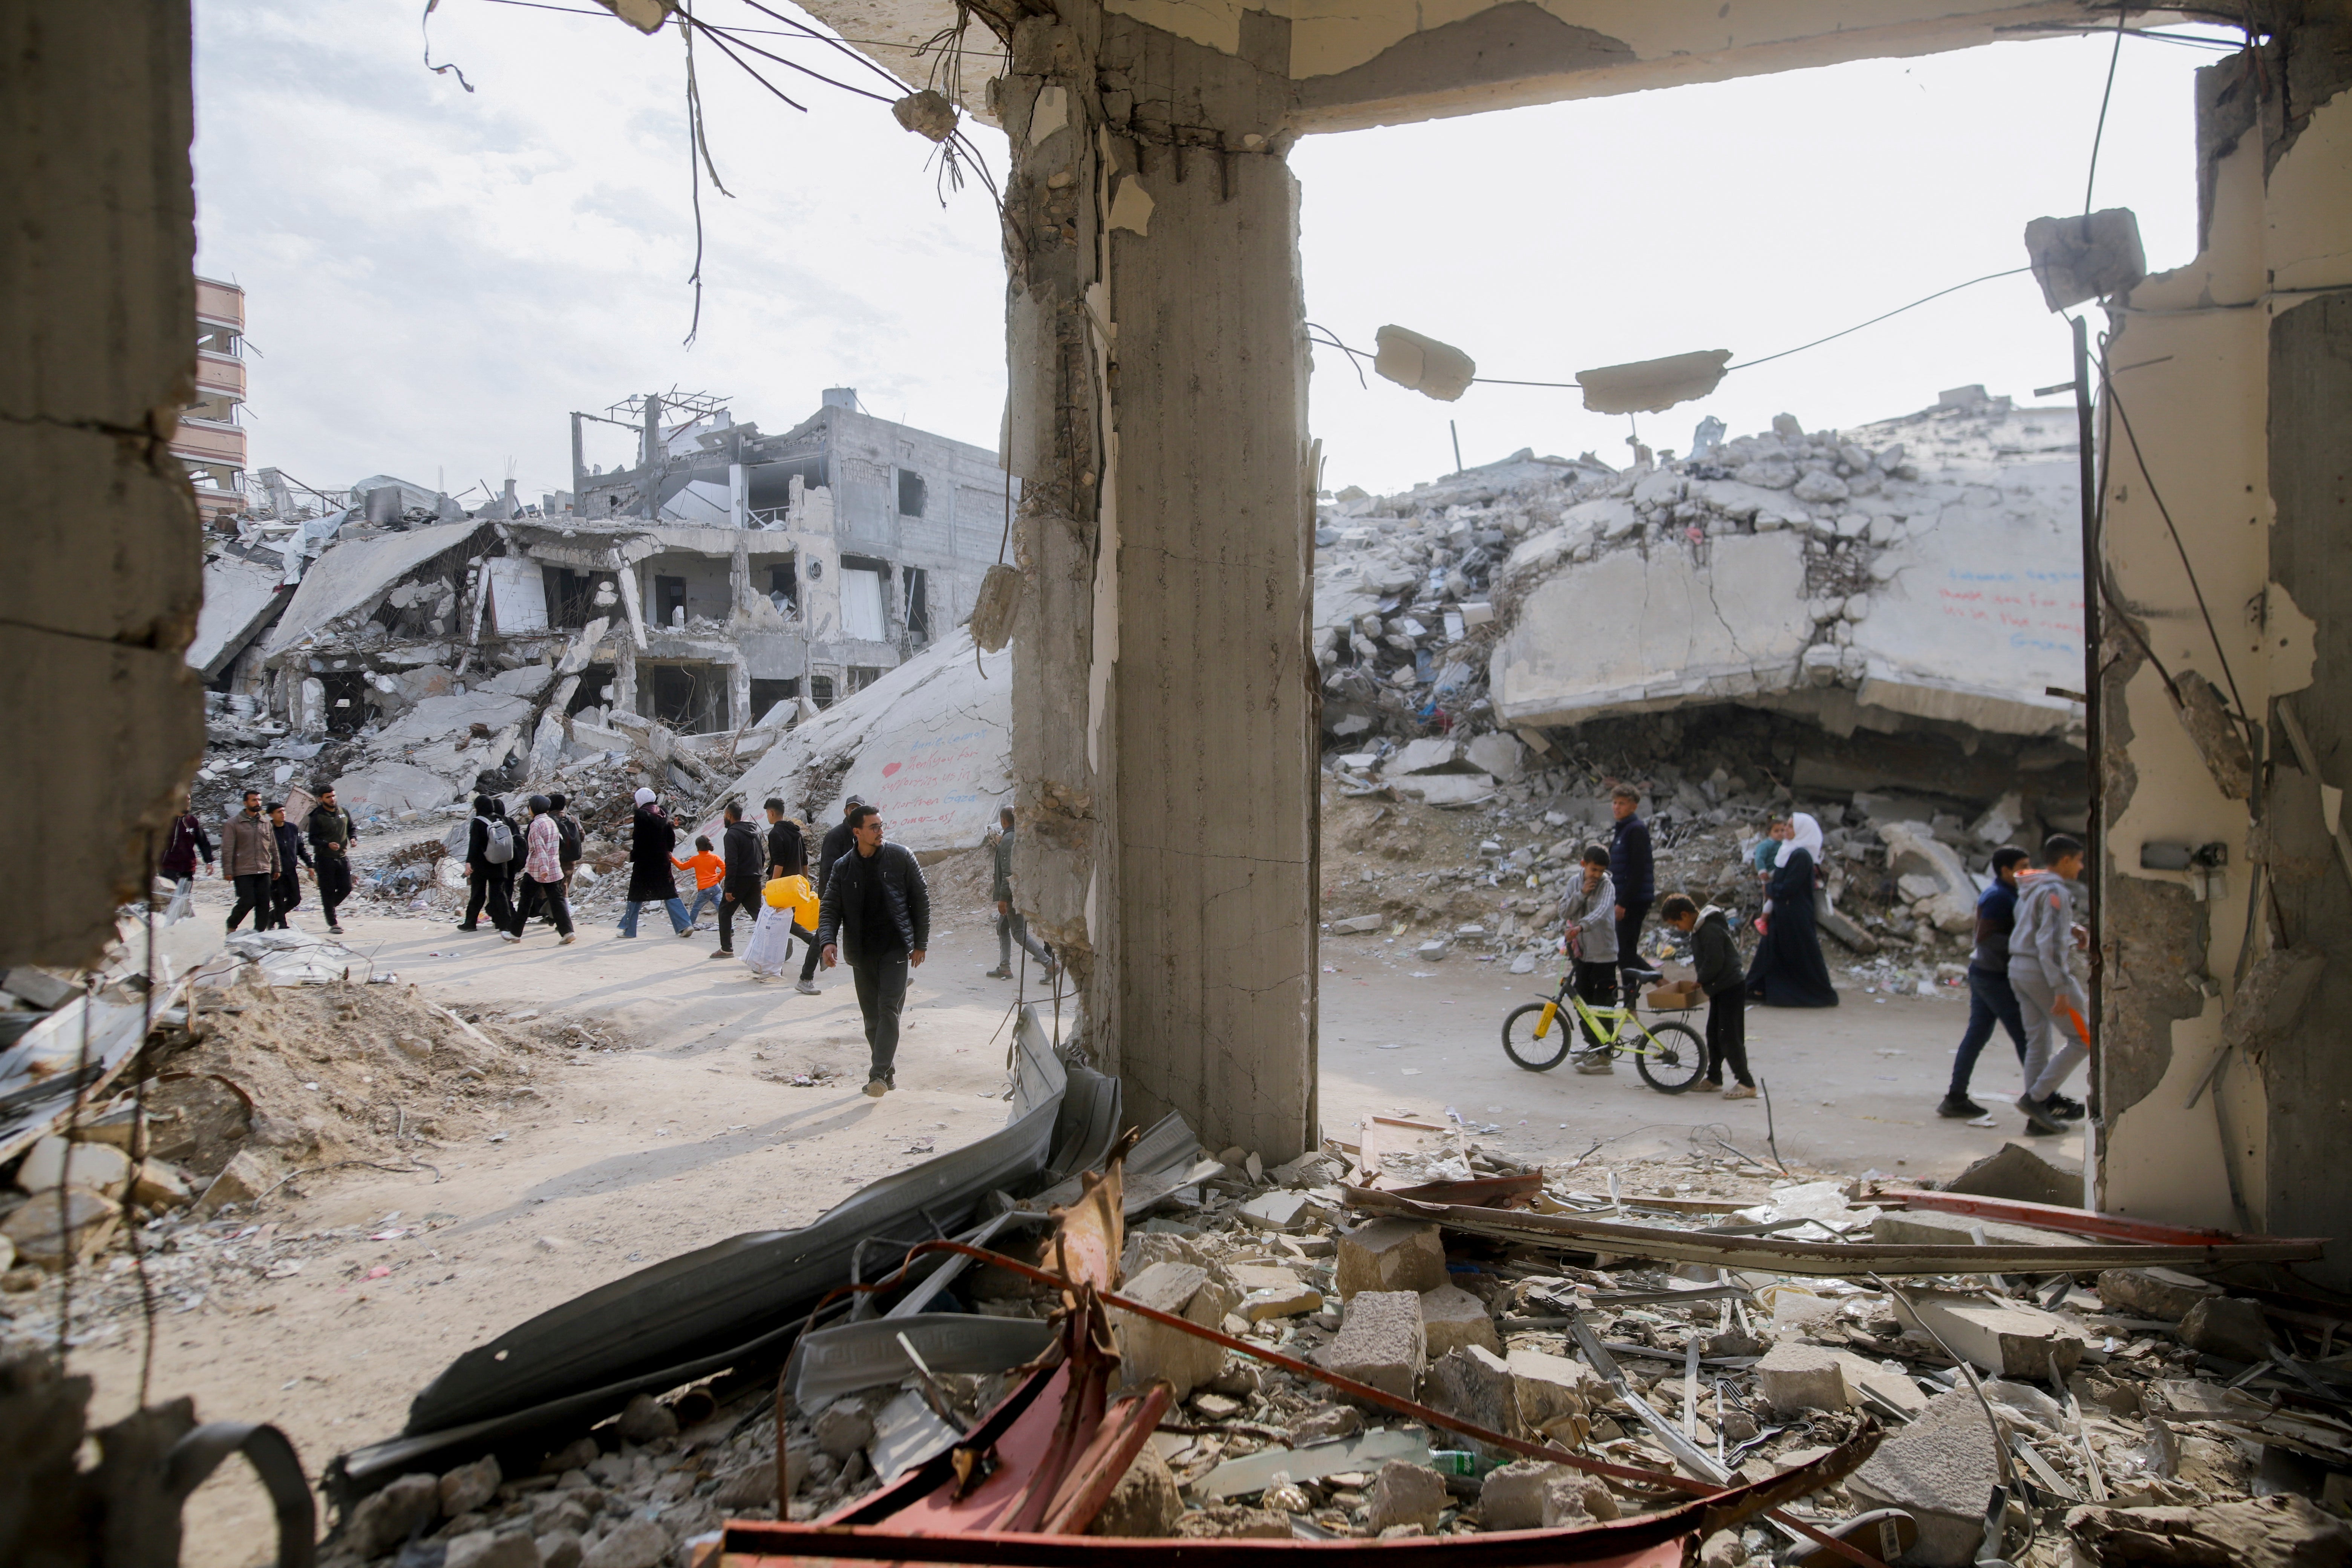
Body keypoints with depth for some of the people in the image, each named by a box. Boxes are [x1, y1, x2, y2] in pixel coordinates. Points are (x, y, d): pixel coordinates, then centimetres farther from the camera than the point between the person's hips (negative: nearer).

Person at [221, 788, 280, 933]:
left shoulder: (266, 822, 12)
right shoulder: (234, 823, -1)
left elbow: (273, 847, 17)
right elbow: (227, 849, -5)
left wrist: (276, 868, 15)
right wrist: (228, 871, -10)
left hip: (264, 872, 4)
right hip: (243, 872, -4)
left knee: (264, 904, 1)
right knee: (247, 902, -8)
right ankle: (232, 925, 18)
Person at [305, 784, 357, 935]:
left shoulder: (344, 812, 8)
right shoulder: (317, 817, -8)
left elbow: (352, 828, 19)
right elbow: (313, 839, -10)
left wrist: (353, 837, -3)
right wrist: (328, 845, -28)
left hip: (343, 858, 5)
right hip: (325, 859, -5)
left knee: (346, 888, 4)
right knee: (328, 892, 1)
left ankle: (330, 907, 33)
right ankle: (333, 924, 6)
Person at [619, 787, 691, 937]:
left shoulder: (641, 815, -11)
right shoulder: (662, 815, 8)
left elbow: (638, 840, -15)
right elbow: (672, 838, 11)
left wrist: (633, 856, -5)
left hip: (644, 863, -5)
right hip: (662, 862, 5)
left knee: (636, 896, 6)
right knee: (670, 894, 6)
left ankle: (628, 929, 14)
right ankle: (685, 925, -4)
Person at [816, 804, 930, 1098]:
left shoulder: (901, 857, -1)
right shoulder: (843, 867, 4)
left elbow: (921, 901, 3)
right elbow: (829, 908, 3)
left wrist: (920, 943, 1)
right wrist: (828, 940, -16)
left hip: (896, 949, -3)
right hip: (861, 952, 3)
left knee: (888, 1009, -12)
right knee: (872, 1016, 8)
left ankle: (879, 1074, -12)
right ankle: (887, 1074, 19)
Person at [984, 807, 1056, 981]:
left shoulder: (1008, 840, -18)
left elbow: (1009, 872, -22)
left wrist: (1003, 898, -20)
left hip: (1014, 894, -10)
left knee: (1019, 933, -6)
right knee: (1002, 927, 18)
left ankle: (1050, 964, -10)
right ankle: (1004, 968, 20)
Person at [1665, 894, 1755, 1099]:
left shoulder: (1710, 930, -21)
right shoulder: (1700, 928, 12)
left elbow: (1715, 962, -25)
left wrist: (1701, 981, -11)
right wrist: (1702, 981, 11)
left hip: (1731, 988, -11)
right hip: (1720, 989, 11)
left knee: (1729, 1036, -9)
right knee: (1714, 1034, 16)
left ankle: (1746, 1084, -4)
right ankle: (1714, 1078, 26)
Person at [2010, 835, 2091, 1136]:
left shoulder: (2029, 889, 15)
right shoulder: (2055, 891, -14)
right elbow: (2050, 943, -21)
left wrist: (2071, 932, 11)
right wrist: (2061, 990, -23)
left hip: (2019, 966, 9)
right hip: (2042, 971, -9)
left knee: (2038, 1043, 12)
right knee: (2083, 1040, 0)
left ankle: (2037, 1116, 13)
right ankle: (2036, 1097, -3)